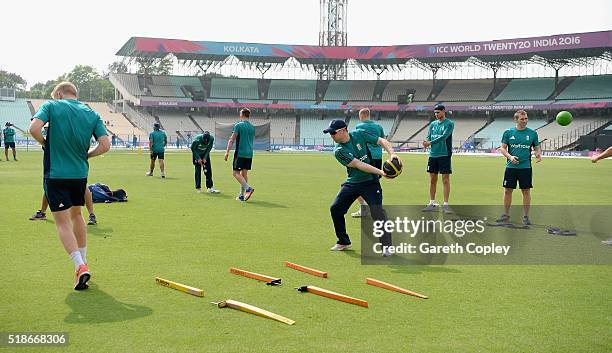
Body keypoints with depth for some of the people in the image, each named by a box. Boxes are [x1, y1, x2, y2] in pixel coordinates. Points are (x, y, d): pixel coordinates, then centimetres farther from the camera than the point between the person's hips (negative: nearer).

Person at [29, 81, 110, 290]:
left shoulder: (52, 106, -1)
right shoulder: (92, 114, 7)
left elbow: (34, 128, -18)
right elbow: (105, 145, -3)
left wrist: (45, 143, 2)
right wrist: (84, 155, 11)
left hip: (56, 174, -4)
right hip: (80, 173, 4)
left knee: (63, 223, -1)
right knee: (76, 215, 23)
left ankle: (80, 266, -14)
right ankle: (82, 261, 31)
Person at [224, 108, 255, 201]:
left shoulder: (238, 125, -6)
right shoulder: (252, 127, 12)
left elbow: (232, 140, -8)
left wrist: (227, 152, -7)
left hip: (240, 153, -6)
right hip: (249, 154, 6)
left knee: (236, 173, -2)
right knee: (244, 173, 10)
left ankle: (248, 188, -19)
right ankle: (242, 195, 11)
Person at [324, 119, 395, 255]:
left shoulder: (359, 134, -8)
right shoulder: (339, 151, -12)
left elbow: (382, 141, -6)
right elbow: (358, 165, -21)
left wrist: (392, 154, -26)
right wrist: (380, 172, -30)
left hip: (370, 181, -2)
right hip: (352, 183, 3)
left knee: (377, 211, -17)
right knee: (335, 209, 5)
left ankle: (386, 246, -7)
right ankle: (344, 242, 25)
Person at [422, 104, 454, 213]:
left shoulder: (449, 123, -4)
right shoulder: (433, 124, 14)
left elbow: (443, 136, -16)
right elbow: (429, 137, 8)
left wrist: (430, 142, -20)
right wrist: (426, 142, -15)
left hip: (444, 154, -5)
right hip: (433, 154, 5)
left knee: (446, 179, -3)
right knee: (432, 180, 8)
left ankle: (445, 204, 1)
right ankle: (432, 204, 17)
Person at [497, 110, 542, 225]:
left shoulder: (532, 133, 4)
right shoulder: (508, 132, 2)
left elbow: (537, 147, 10)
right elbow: (502, 148, 4)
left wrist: (538, 154, -12)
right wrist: (510, 157, -13)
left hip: (526, 167, 0)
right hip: (511, 167, 0)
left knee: (526, 191, 3)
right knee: (507, 191, 5)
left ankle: (525, 216, 14)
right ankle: (506, 215, 18)